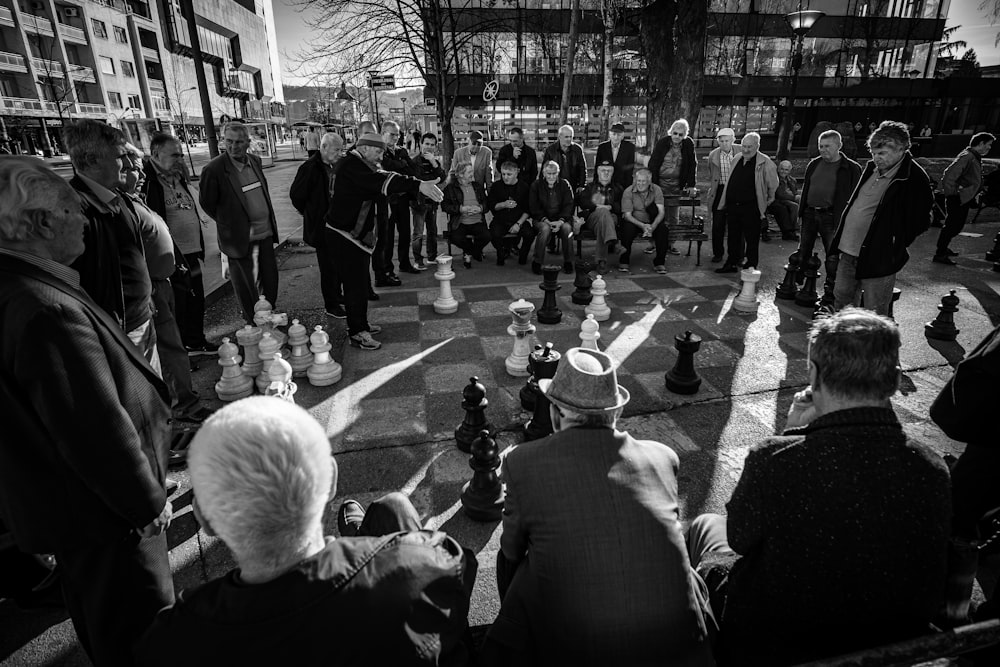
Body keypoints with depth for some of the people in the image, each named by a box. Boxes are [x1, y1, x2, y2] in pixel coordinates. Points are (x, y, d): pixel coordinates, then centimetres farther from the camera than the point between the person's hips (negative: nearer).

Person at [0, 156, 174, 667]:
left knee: (96, 613, 30)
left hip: (61, 503, 10)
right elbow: (101, 428, -29)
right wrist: (148, 502, -16)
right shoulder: (49, 312, -31)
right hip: (103, 511, -10)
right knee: (138, 625, 12)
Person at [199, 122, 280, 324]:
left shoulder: (255, 161, 4)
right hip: (240, 237, -6)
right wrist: (229, 223, 2)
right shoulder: (214, 169, -15)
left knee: (270, 279, 17)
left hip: (265, 233, 6)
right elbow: (207, 203, -5)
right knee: (246, 287, 5)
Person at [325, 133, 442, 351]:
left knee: (361, 284, 17)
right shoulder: (351, 165, -19)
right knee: (356, 285, -5)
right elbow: (380, 181, -33)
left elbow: (378, 182, 11)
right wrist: (417, 185, -43)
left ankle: (360, 324, 29)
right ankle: (357, 333, 5)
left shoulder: (359, 165, 17)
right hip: (345, 236, -10)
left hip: (357, 235, 10)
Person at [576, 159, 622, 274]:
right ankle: (611, 240, -62)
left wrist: (610, 207, -9)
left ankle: (601, 260, -48)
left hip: (612, 217, 0)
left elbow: (621, 206, 11)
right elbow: (581, 201, 6)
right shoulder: (590, 187, 27)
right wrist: (596, 206, -9)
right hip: (591, 217, 0)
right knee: (603, 212, -38)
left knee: (601, 225, -38)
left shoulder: (617, 189, 26)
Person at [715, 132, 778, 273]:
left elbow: (773, 184, 1)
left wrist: (768, 200, 9)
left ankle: (751, 266, 12)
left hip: (751, 208, -5)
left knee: (751, 239, 3)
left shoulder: (764, 163, -8)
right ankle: (731, 263, 24)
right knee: (733, 236, 13)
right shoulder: (737, 159, 10)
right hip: (732, 206, 6)